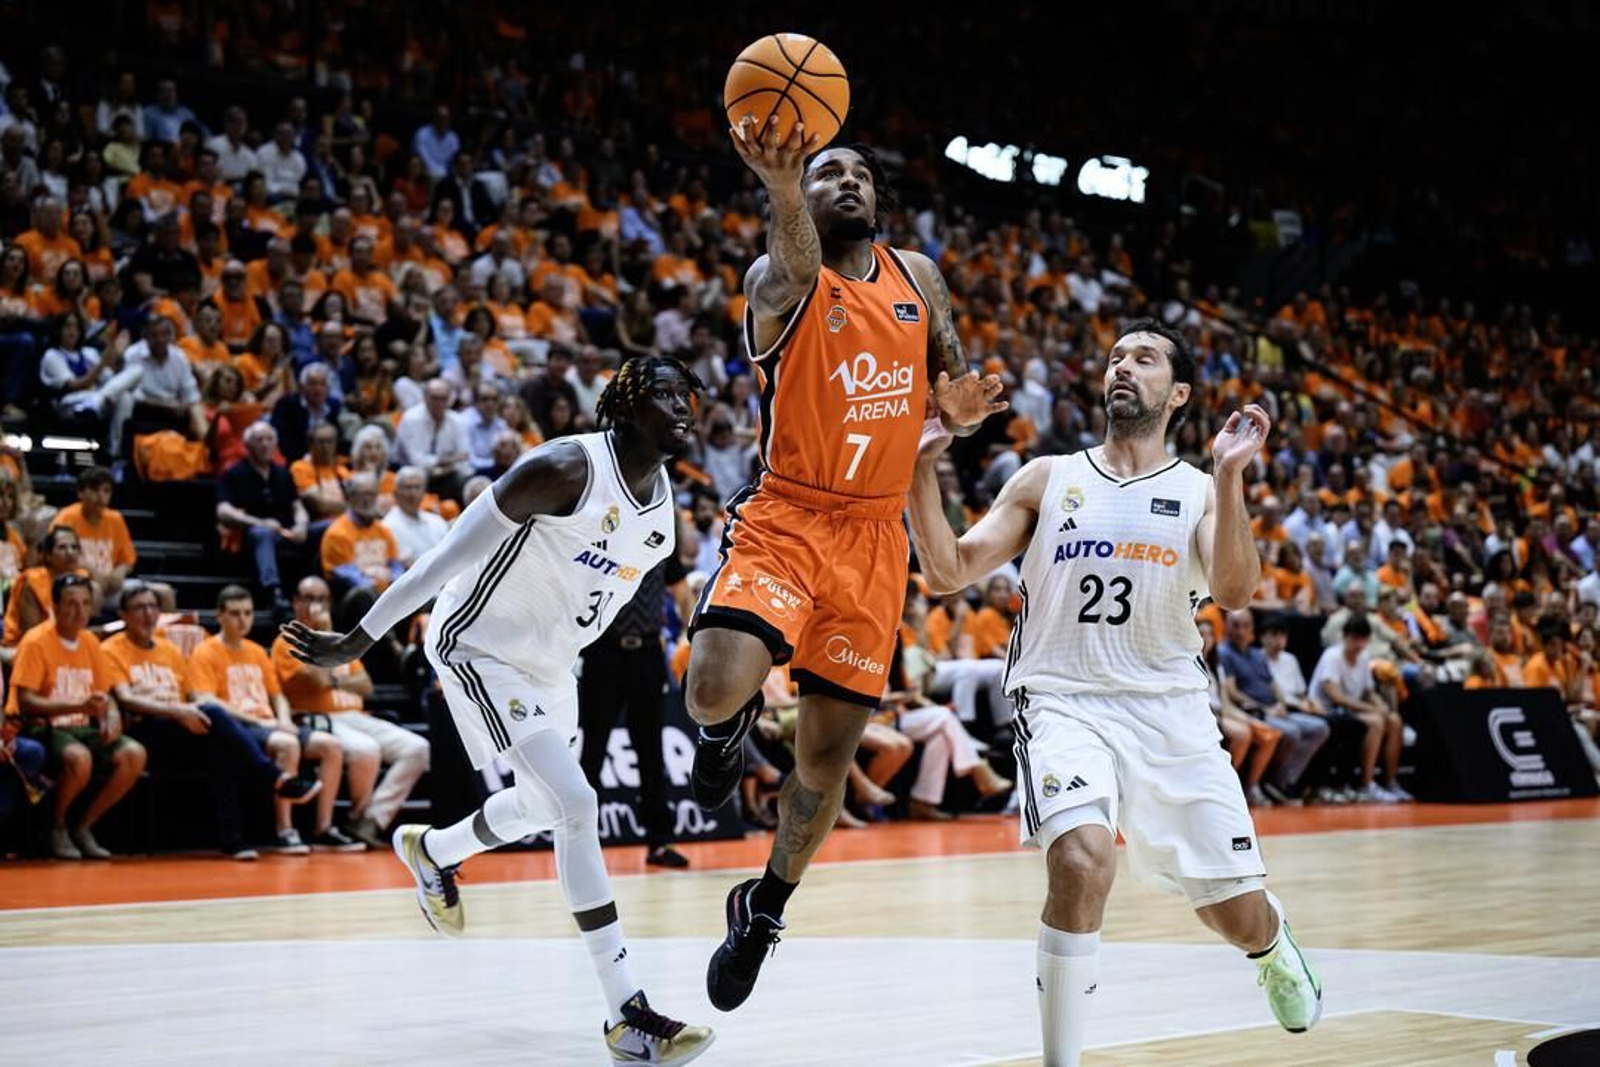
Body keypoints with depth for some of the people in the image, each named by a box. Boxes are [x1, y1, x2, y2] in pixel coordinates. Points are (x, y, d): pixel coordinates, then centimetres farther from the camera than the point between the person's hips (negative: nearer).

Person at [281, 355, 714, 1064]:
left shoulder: (664, 498, -3)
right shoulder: (567, 468, -27)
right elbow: (452, 553, -23)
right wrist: (357, 641, -20)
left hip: (546, 659, 9)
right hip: (479, 645, -9)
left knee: (547, 806, 25)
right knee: (578, 807, -18)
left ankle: (431, 852, 57)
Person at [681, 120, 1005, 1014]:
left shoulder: (919, 277, 10)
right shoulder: (777, 282, -7)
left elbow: (954, 390, 18)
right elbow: (800, 272, -33)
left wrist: (962, 404, -9)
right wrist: (782, 188, -55)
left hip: (876, 534, 4)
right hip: (785, 517, -4)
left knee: (829, 755, 6)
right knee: (713, 694, -28)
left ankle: (766, 909, 31)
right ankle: (737, 721, 11)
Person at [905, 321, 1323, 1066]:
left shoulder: (1201, 491, 6)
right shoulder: (1048, 479, 8)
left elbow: (1235, 593, -13)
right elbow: (948, 573, 3)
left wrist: (1228, 477, -23)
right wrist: (923, 472, -10)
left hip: (1169, 709, 1)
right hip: (1066, 702, -1)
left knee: (1238, 914, 7)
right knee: (1082, 861, -30)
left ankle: (1271, 943, 47)